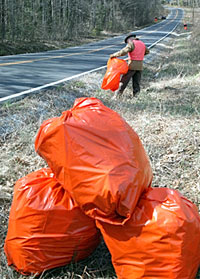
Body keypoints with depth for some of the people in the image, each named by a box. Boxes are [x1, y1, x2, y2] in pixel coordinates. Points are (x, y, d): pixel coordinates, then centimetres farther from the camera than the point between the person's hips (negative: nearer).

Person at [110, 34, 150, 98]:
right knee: (136, 83, 8)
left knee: (124, 81, 0)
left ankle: (117, 96, 1)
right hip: (140, 66, 6)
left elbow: (123, 52, -22)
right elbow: (147, 51, 30)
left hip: (132, 65, -6)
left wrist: (114, 55, -13)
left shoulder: (131, 44, -10)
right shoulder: (142, 44, 12)